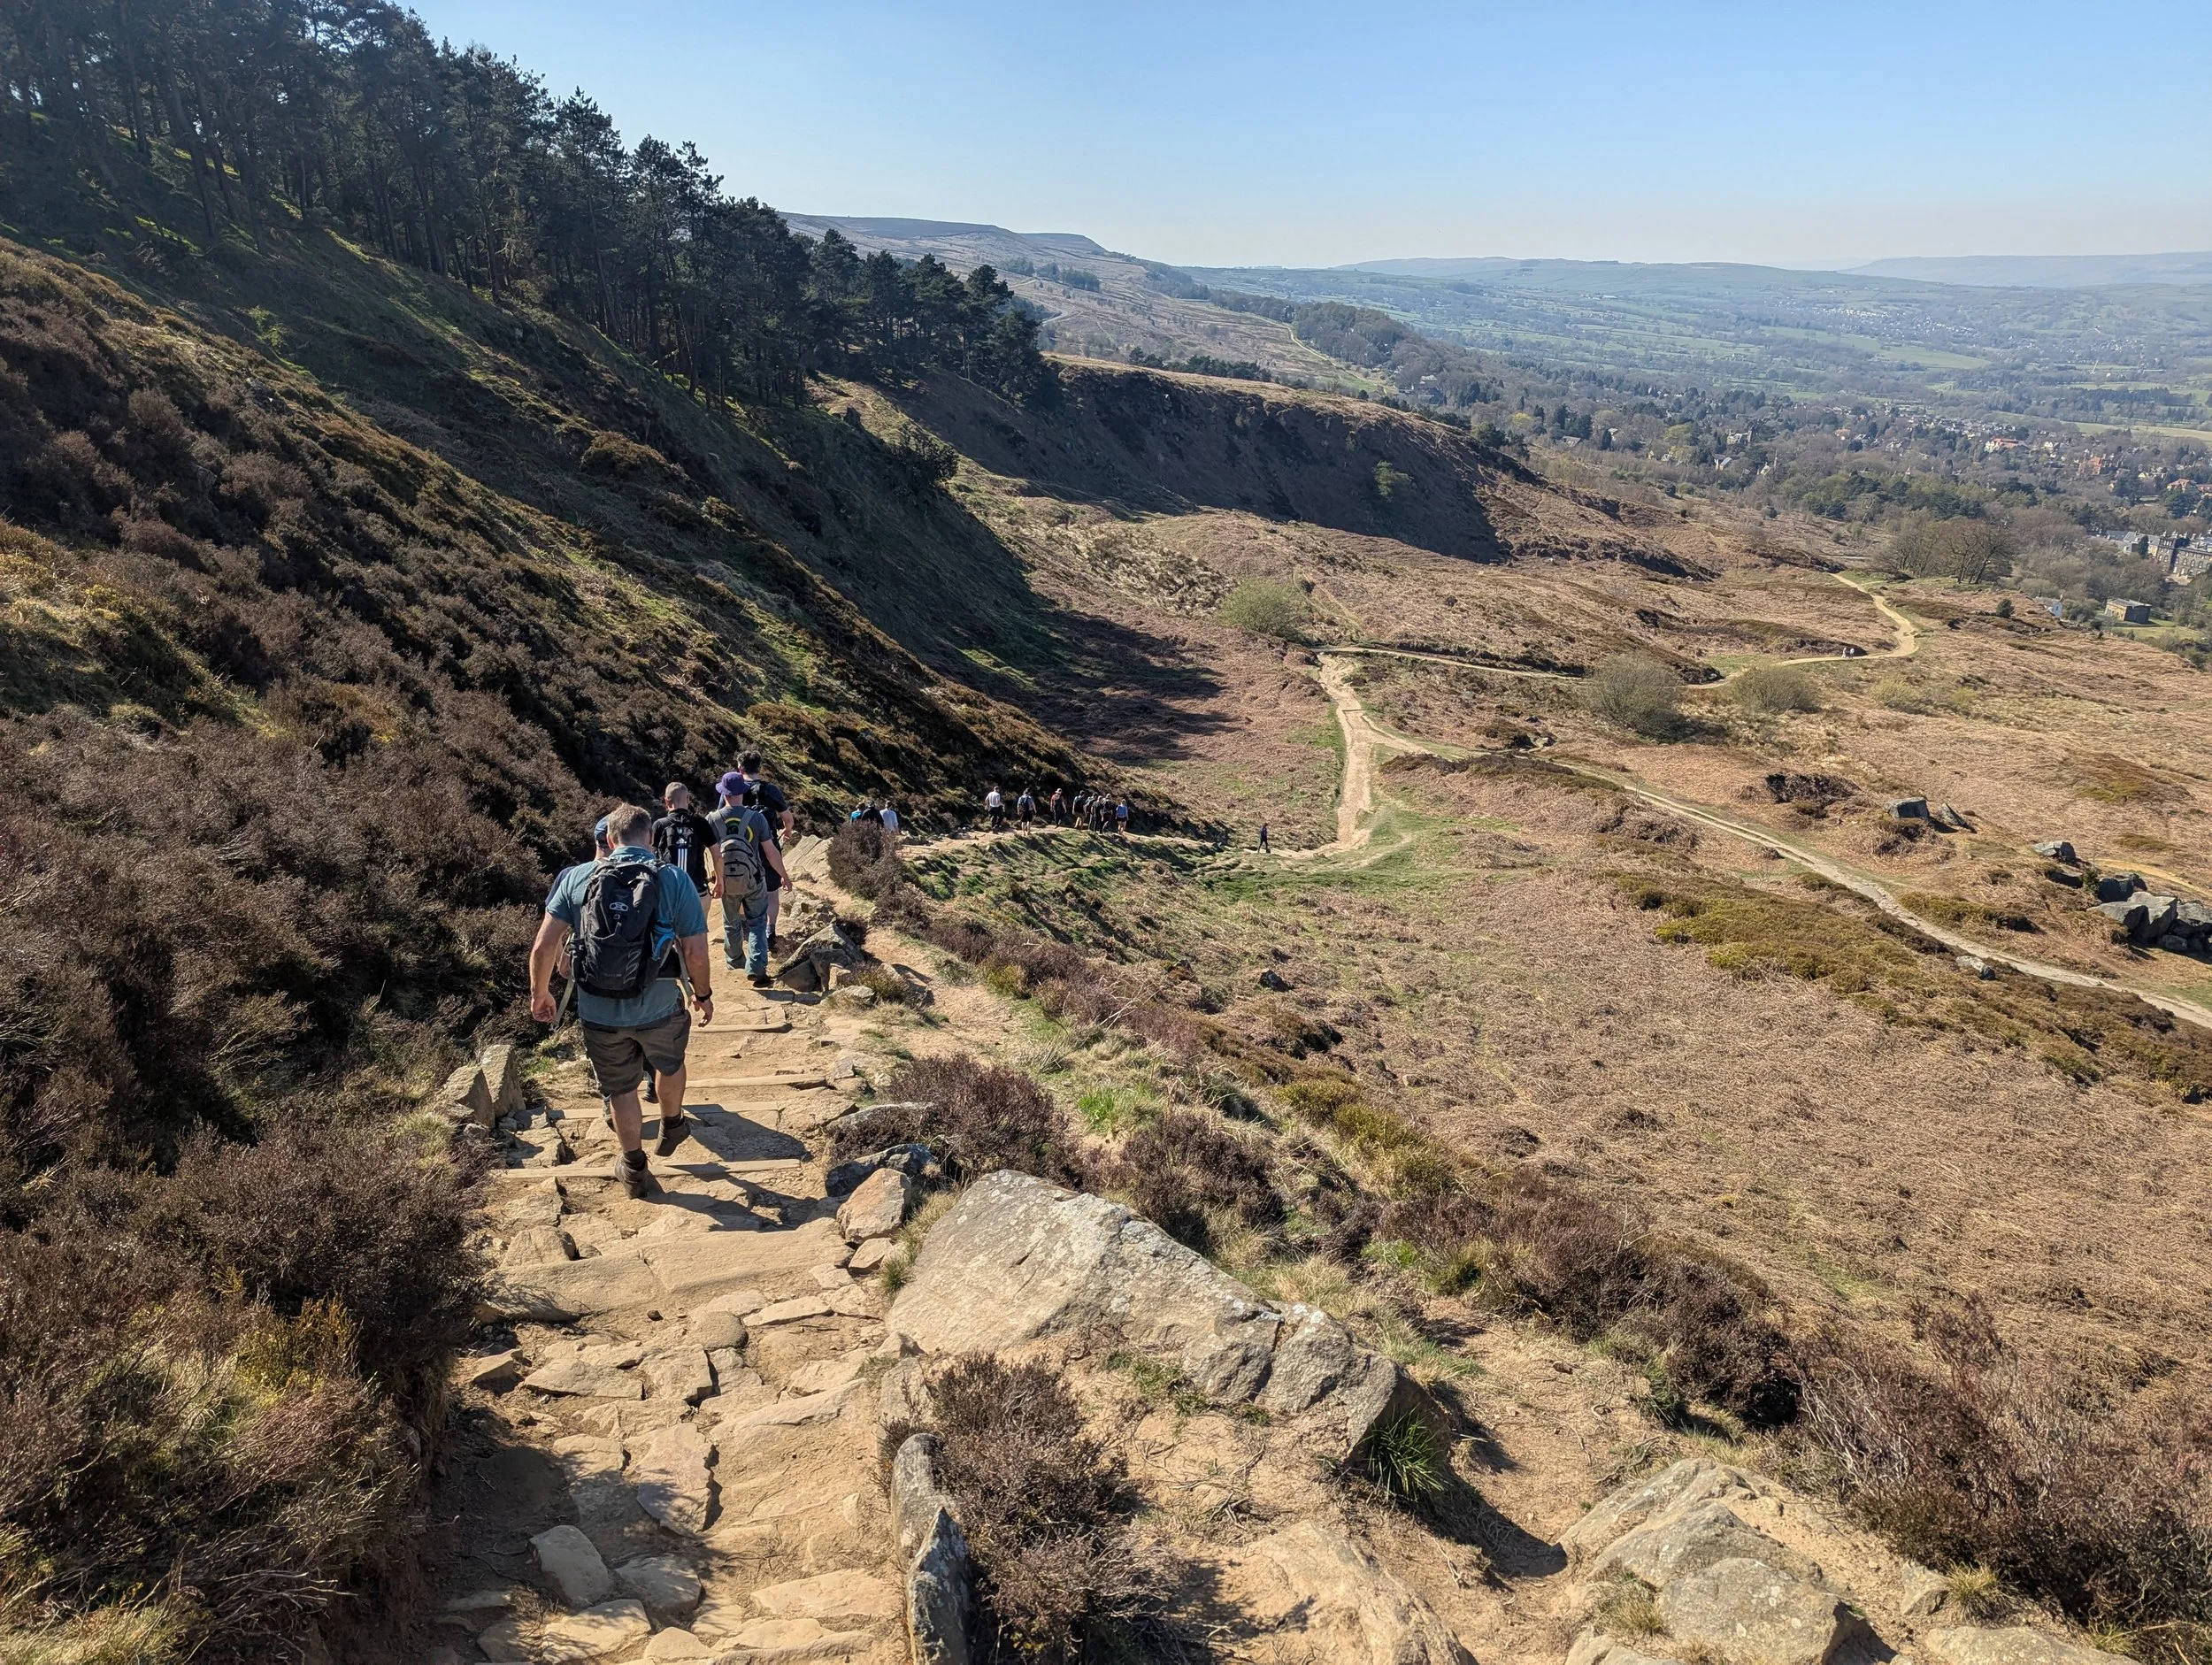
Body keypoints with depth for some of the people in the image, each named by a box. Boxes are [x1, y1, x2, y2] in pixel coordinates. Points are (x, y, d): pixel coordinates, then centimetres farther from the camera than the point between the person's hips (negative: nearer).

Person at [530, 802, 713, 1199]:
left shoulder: (577, 878, -5)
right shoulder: (676, 880, -10)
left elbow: (543, 947, -7)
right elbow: (695, 953, -11)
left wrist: (540, 994, 9)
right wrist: (703, 994, 7)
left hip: (599, 1014, 1)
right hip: (659, 1010, -1)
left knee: (620, 1089, 22)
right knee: (669, 1063, 30)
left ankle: (634, 1169, 40)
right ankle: (671, 1128, 54)